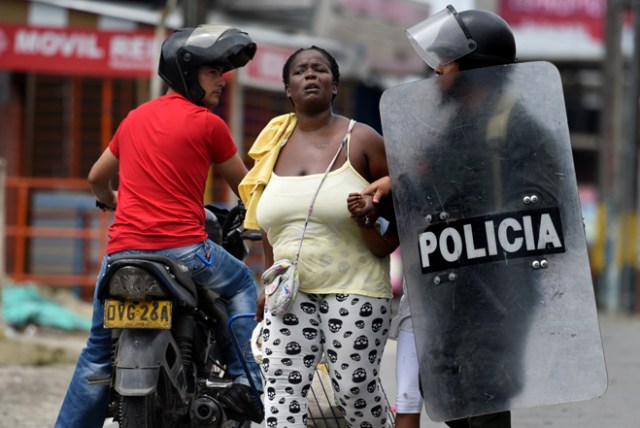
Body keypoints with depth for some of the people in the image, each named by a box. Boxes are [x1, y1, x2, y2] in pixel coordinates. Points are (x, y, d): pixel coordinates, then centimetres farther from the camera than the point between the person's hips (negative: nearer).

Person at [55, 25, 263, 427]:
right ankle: (244, 382, 9)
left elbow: (97, 178, 29)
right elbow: (244, 186, 14)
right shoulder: (209, 124, 1)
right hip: (183, 249, -4)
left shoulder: (136, 117, 17)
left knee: (98, 354, 14)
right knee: (242, 284, 22)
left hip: (123, 251, 4)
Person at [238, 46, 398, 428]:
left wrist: (384, 243, -18)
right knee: (281, 386, -8)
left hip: (354, 287, -4)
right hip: (290, 292, 4)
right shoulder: (275, 146, 12)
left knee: (356, 387, -4)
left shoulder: (361, 141, -1)